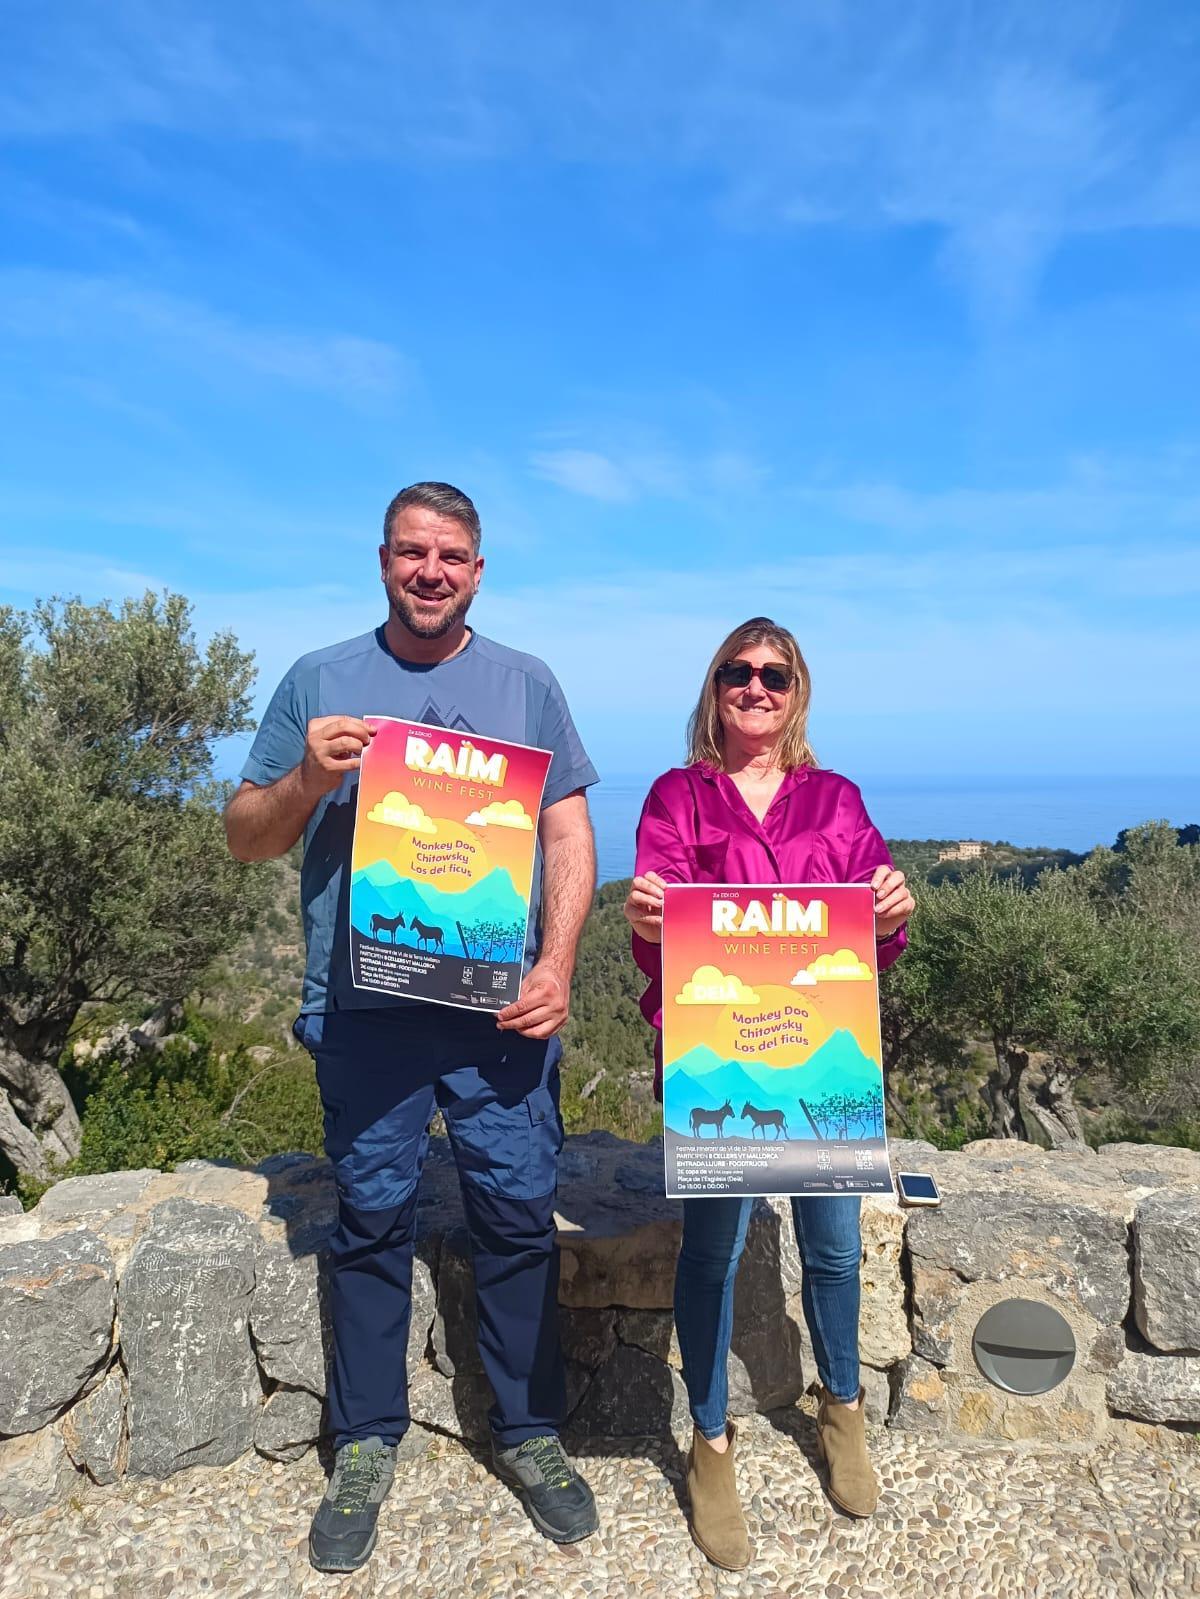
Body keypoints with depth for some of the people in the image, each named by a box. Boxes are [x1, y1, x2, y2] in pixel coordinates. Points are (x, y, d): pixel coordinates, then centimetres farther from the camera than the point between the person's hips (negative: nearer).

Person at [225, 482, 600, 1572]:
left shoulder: (525, 684, 9)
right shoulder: (318, 683, 9)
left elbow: (569, 834, 5)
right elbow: (247, 838, 7)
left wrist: (557, 964, -9)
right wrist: (309, 778, -14)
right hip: (364, 1003, 0)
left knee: (519, 1214, 5)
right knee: (372, 1220, 9)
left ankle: (529, 1433, 25)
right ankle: (366, 1445, 28)